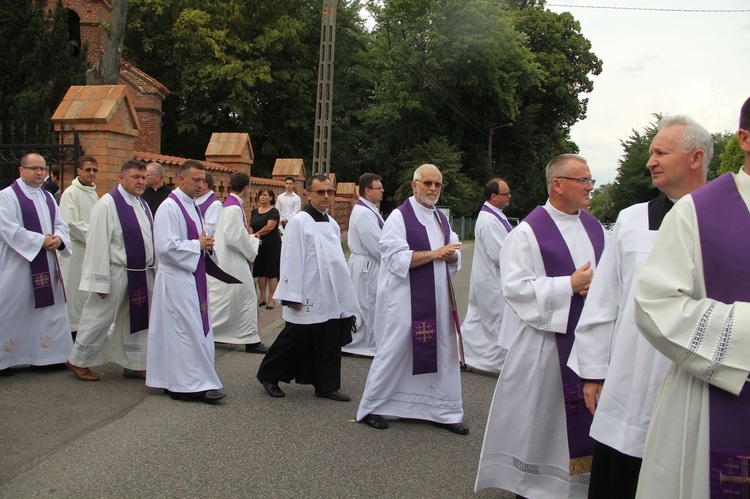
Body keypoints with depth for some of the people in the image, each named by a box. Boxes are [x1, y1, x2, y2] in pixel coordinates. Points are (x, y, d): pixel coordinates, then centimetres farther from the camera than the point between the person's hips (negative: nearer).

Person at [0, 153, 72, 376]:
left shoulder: (48, 197, 13)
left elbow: (61, 224, 10)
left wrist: (58, 238, -12)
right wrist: (42, 241, -19)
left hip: (46, 264, 7)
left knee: (49, 309, 9)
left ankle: (46, 354, 20)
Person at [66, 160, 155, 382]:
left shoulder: (142, 205, 10)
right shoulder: (107, 204, -14)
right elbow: (98, 244, -16)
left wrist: (152, 270, 12)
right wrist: (101, 281, -18)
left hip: (142, 274, 8)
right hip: (116, 274, -7)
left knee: (136, 320, 14)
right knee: (100, 319, 4)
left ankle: (133, 365, 25)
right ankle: (78, 361, 22)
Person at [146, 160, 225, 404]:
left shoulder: (193, 206, 15)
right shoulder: (169, 207, -14)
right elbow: (166, 246, -22)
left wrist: (205, 243, 4)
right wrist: (198, 245, -15)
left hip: (193, 276, 10)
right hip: (176, 278, -10)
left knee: (194, 330, 12)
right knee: (187, 330, -7)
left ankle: (176, 381, 22)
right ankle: (190, 385, 0)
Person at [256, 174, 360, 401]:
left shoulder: (332, 224, 12)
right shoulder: (299, 222, -11)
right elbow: (291, 261, -13)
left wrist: (343, 292, 16)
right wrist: (292, 296, -15)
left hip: (332, 298, 7)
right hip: (308, 298, -7)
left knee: (330, 344, 9)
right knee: (295, 342, 4)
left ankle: (327, 386, 20)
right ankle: (268, 375, 24)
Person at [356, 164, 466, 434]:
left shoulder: (441, 219, 13)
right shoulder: (399, 216, -8)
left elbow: (455, 255, 13)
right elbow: (396, 258, -18)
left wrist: (451, 255, -10)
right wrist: (434, 253, -19)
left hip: (437, 298, 7)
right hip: (405, 298, -6)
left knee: (442, 352, 9)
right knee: (394, 351, 2)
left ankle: (443, 410, 23)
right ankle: (372, 408, 17)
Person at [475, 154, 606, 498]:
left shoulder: (595, 228, 11)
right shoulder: (529, 231, -10)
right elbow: (515, 285, -17)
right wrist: (570, 285, -18)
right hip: (547, 337, -6)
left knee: (585, 412, 11)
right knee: (541, 416, 4)